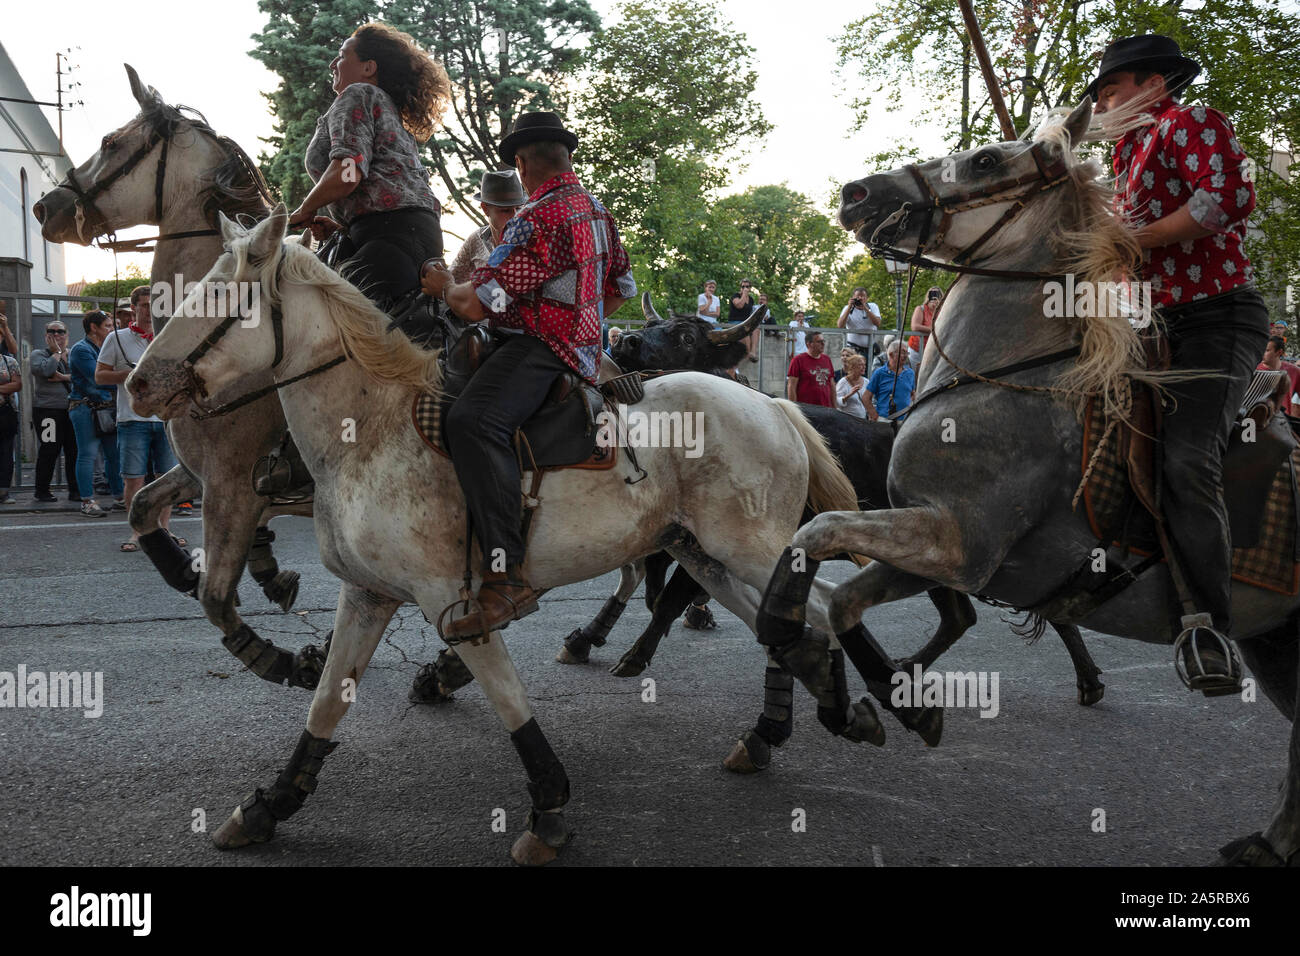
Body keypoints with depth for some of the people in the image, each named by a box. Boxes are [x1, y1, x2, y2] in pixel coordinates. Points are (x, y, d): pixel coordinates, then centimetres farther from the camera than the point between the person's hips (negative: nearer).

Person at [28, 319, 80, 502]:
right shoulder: (38, 354, 5)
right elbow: (45, 370, -16)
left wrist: (64, 377, -12)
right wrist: (57, 352, -3)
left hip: (72, 409, 4)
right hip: (47, 410, -4)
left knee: (74, 450, 2)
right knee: (49, 450, -6)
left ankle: (75, 490, 10)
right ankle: (42, 491, 5)